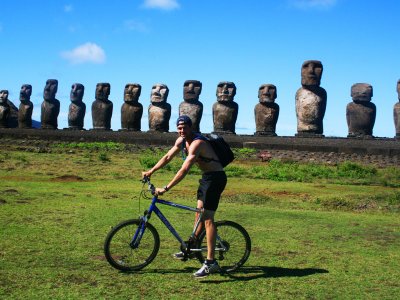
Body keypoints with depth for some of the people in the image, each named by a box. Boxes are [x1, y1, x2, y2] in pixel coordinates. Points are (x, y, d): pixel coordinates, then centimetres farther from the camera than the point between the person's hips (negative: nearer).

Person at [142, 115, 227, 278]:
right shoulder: (182, 140, 4)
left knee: (207, 218, -14)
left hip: (215, 178, -10)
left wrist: (165, 188, -33)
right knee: (199, 213, 18)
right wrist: (150, 171, 7)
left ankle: (211, 262, -15)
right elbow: (168, 157, 13)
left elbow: (184, 170, -32)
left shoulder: (197, 143, -25)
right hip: (206, 177, 10)